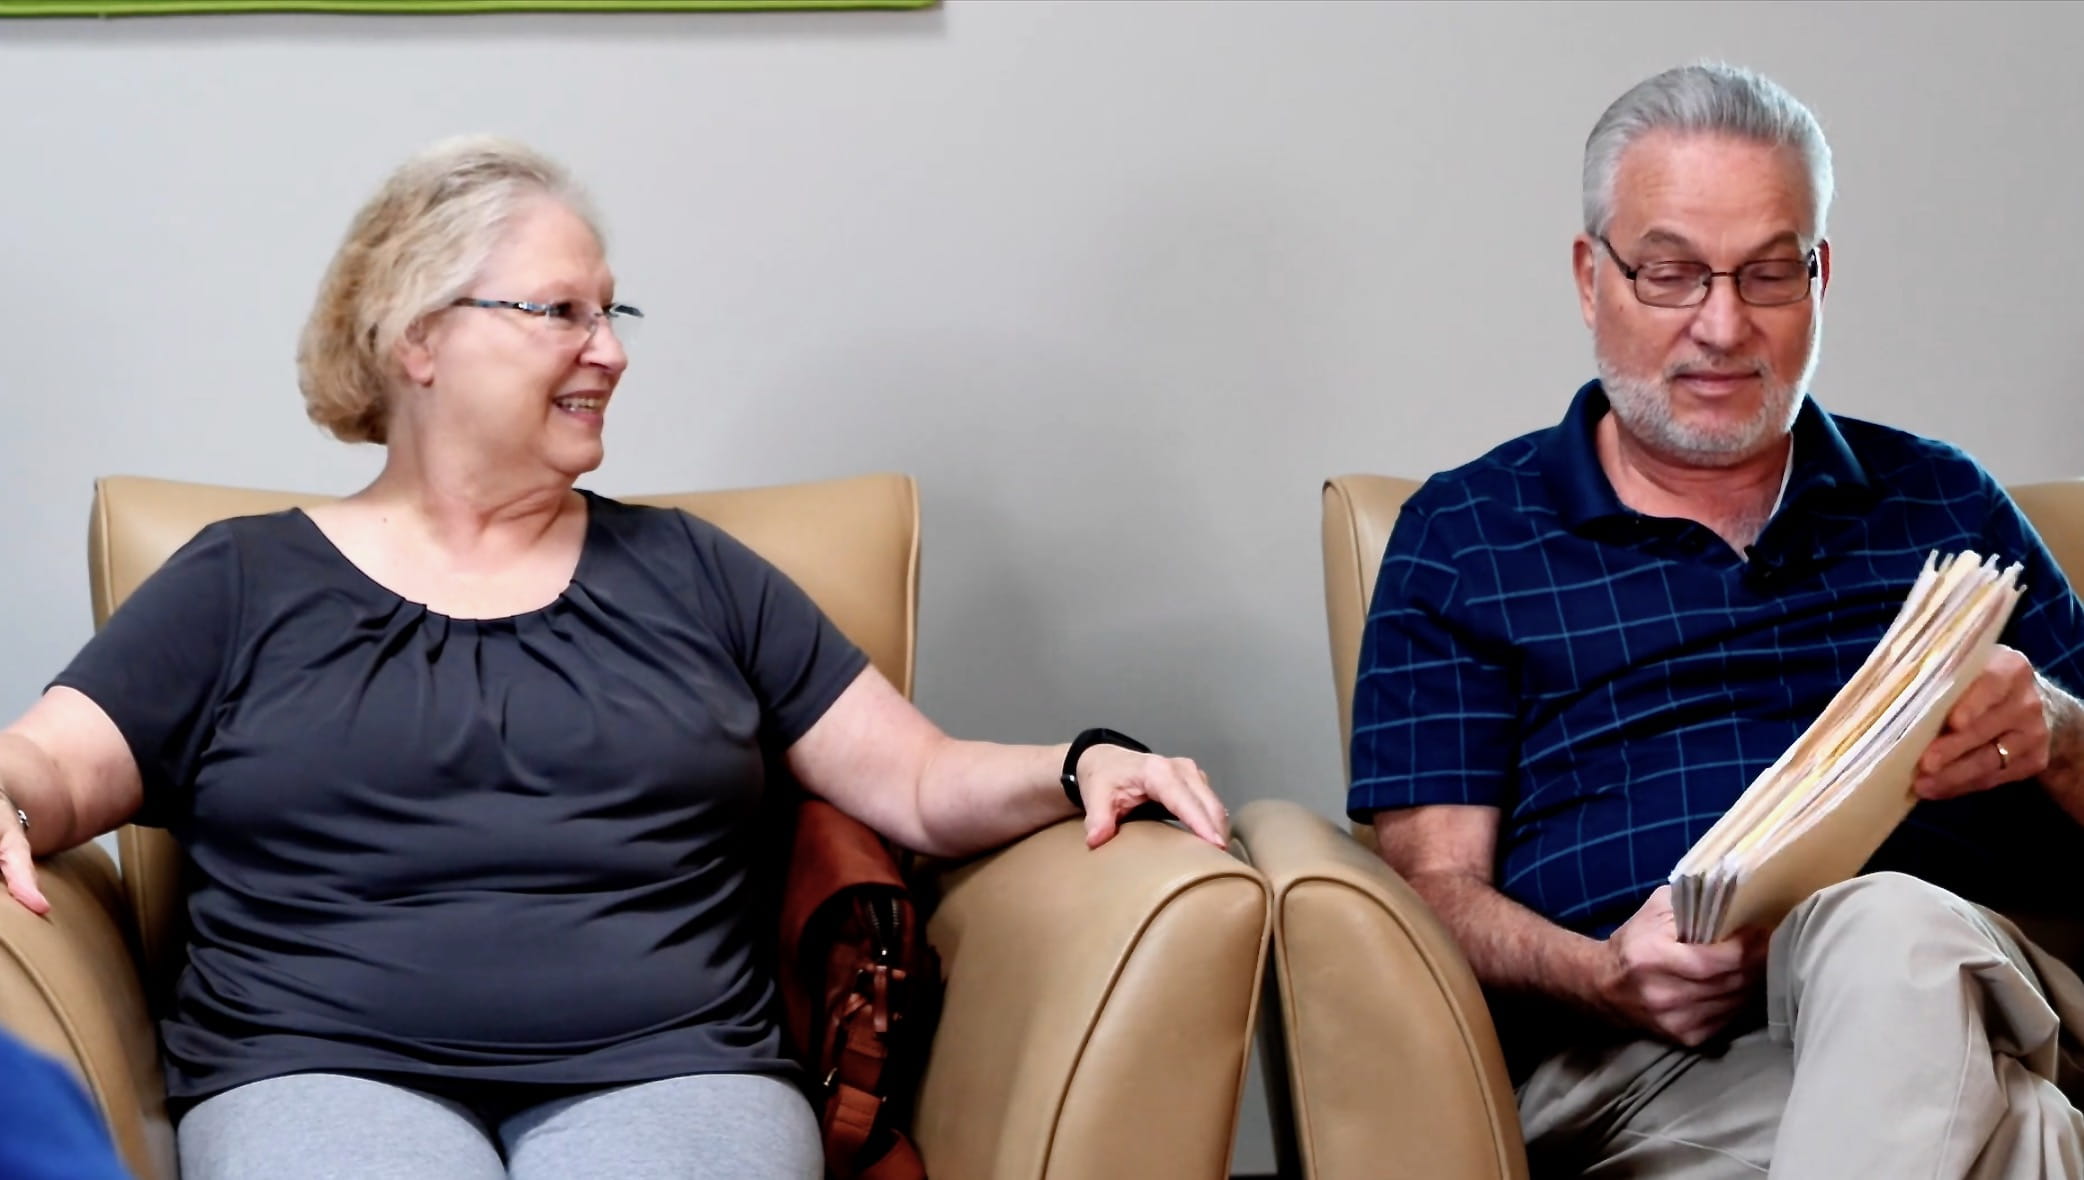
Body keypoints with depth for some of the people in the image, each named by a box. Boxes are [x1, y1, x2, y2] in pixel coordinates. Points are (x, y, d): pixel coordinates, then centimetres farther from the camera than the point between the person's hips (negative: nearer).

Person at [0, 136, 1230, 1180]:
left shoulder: (689, 572, 21)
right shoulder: (247, 581, 17)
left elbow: (923, 783, 18)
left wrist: (1081, 767, -2)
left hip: (668, 1073, 1)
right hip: (325, 1072, -1)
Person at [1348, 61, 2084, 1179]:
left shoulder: (1942, 501, 25)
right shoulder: (1462, 535, 17)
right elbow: (1436, 883, 8)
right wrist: (1600, 976, -14)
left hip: (1981, 971, 2)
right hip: (1631, 1055, -2)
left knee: (1898, 933, -38)